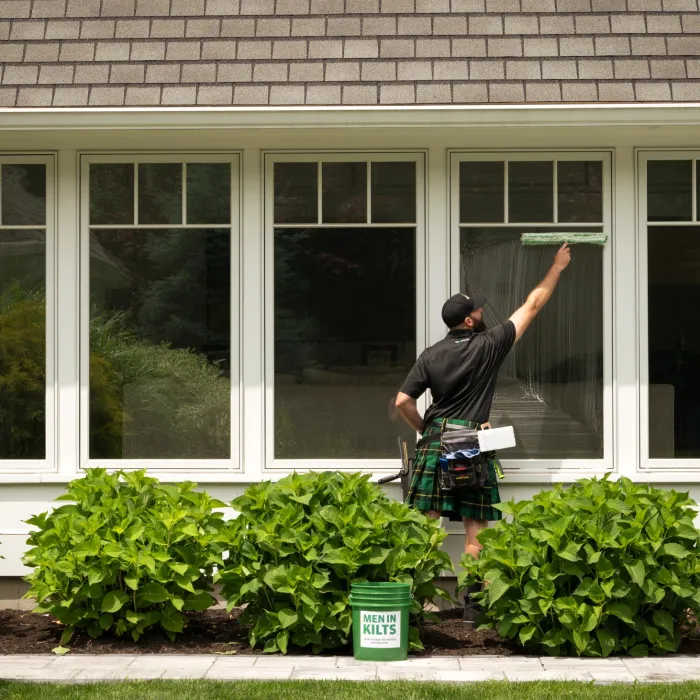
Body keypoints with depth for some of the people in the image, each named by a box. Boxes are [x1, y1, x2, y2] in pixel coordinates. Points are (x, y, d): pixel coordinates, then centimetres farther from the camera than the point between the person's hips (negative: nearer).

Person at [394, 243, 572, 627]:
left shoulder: (430, 356, 4)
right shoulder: (489, 345, -2)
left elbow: (403, 401, 1)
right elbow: (532, 305, 8)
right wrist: (557, 267, 19)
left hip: (435, 442, 2)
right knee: (475, 530, 1)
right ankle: (473, 606, 0)